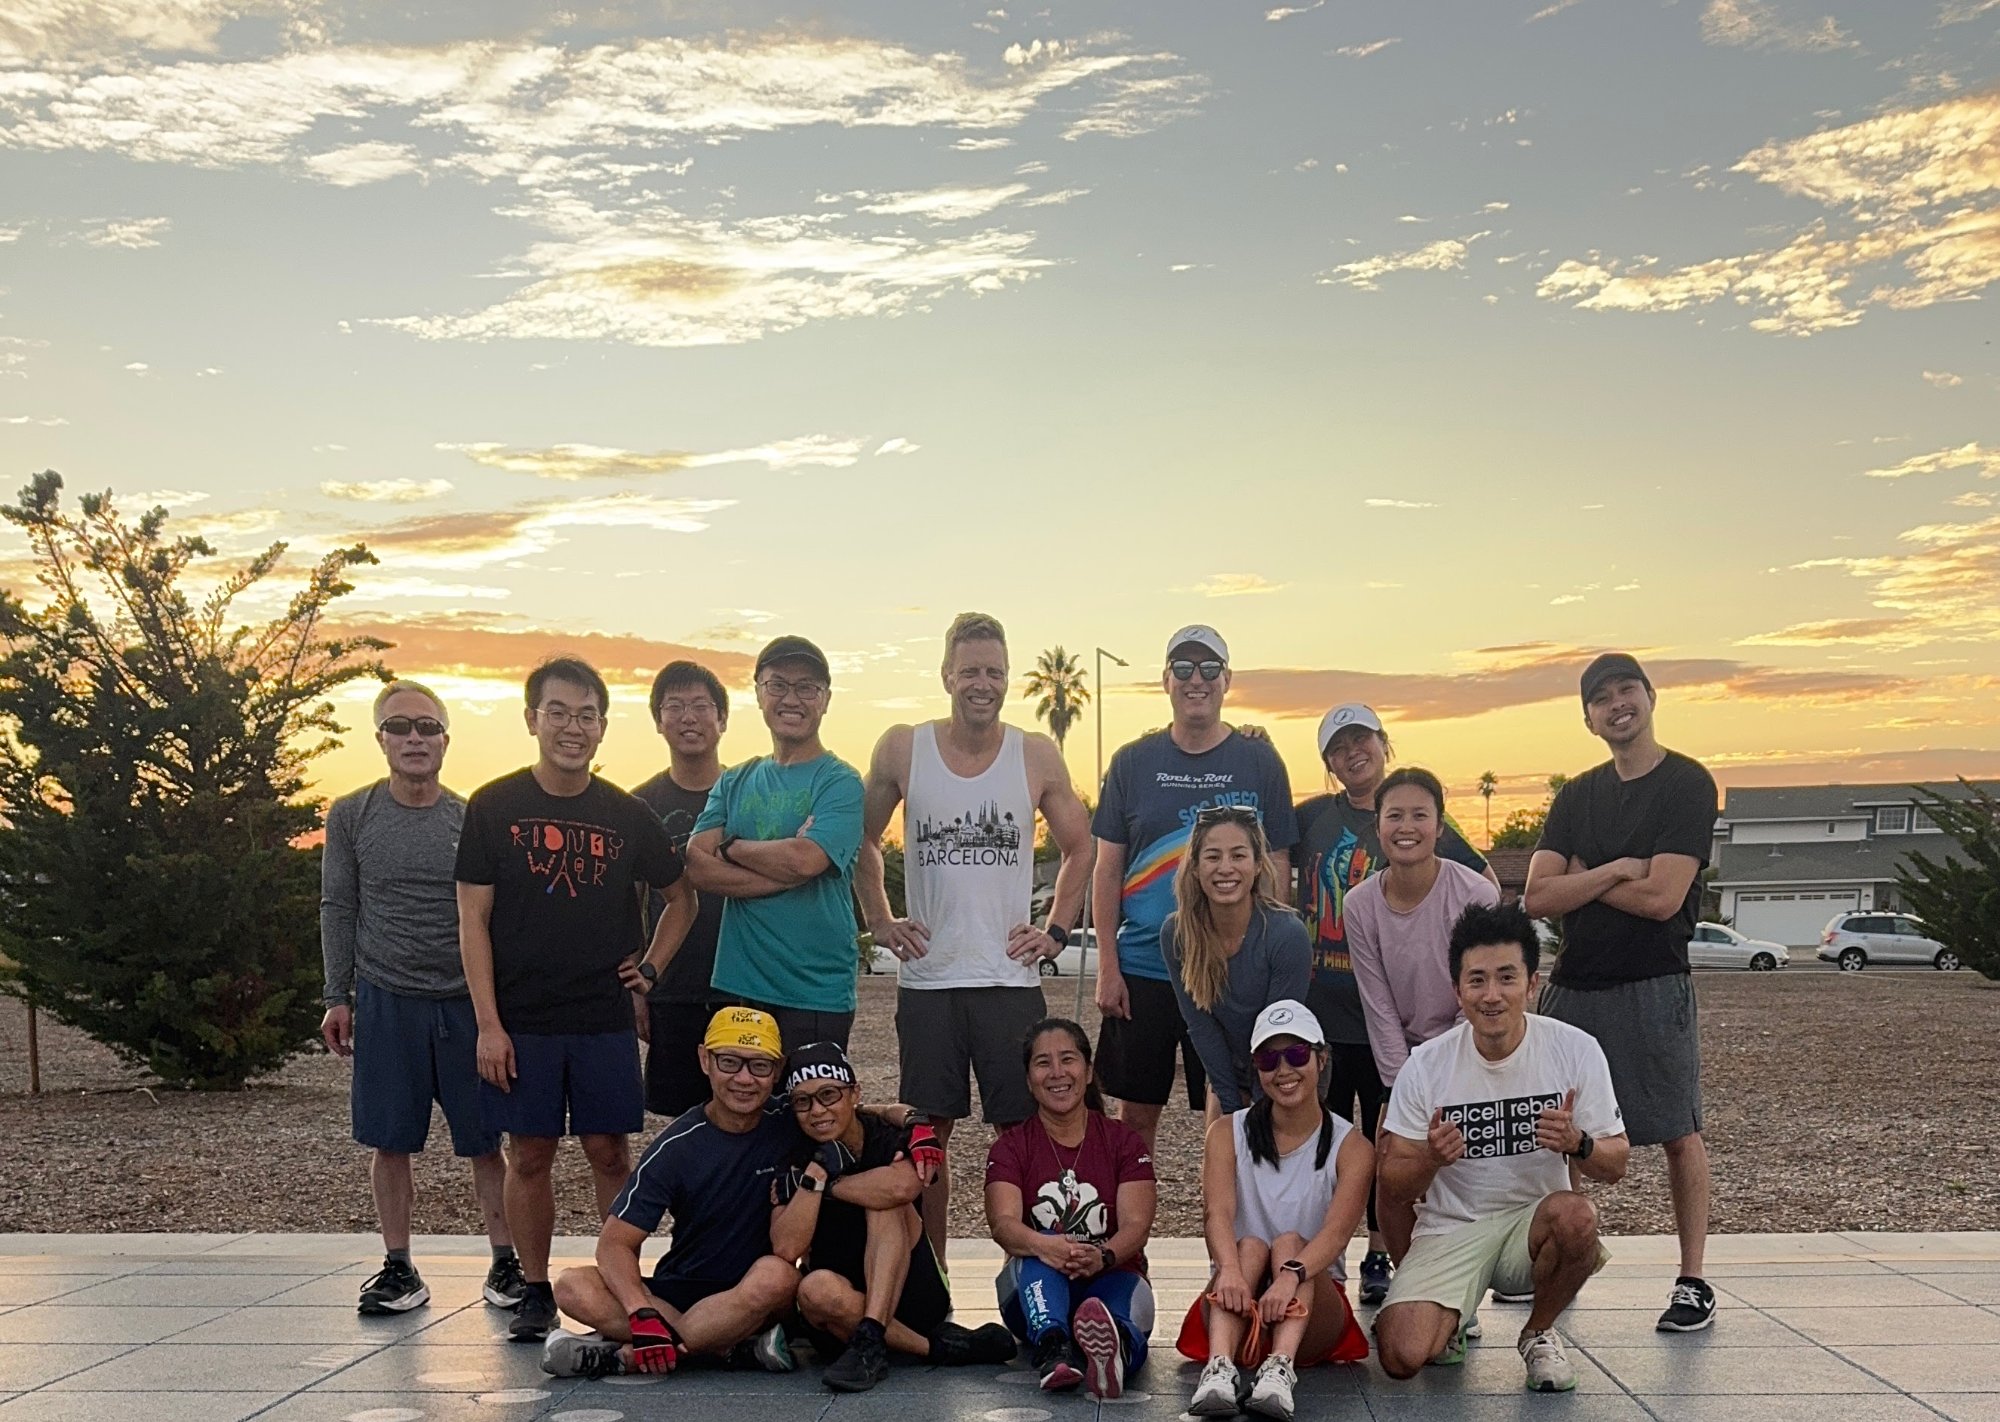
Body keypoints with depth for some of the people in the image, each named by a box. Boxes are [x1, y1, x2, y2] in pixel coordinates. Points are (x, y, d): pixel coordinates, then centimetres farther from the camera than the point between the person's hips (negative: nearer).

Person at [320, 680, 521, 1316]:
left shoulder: (471, 819, 3)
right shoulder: (351, 816, 3)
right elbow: (338, 910, 6)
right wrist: (337, 997, 1)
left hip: (467, 1001, 0)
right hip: (385, 1001, 0)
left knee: (485, 1142, 4)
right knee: (389, 1141, 6)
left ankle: (505, 1263, 16)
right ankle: (399, 1269, 18)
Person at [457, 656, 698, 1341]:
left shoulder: (626, 816, 4)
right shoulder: (494, 807, -1)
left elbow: (681, 899, 18)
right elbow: (473, 920, -2)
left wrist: (650, 967, 4)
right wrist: (488, 1023, -8)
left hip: (606, 1019, 1)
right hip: (521, 1021, -1)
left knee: (610, 1153, 4)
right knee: (529, 1155, 5)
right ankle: (535, 1292, 18)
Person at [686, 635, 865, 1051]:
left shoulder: (839, 782, -3)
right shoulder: (734, 782, 13)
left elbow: (805, 860, -19)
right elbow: (698, 868, -1)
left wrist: (730, 847, -3)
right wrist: (781, 870, -13)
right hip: (735, 985, 5)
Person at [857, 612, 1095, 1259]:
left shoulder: (1037, 756, 2)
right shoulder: (902, 749, 1)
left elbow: (1079, 847, 14)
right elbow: (863, 840, 14)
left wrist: (1057, 929, 5)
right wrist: (880, 922, 6)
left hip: (1011, 978, 0)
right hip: (926, 978, 0)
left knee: (1023, 1131, 1)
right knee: (929, 1135, 6)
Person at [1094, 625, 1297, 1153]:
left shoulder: (1260, 763, 2)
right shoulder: (1133, 762, 5)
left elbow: (1278, 869, 4)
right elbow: (1108, 869, 6)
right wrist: (1107, 967, -1)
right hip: (1142, 968, 1)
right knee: (1137, 1114, 8)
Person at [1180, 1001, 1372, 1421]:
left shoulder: (1351, 1147, -1)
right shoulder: (1227, 1133, 4)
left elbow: (1338, 1229, -19)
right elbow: (1217, 1212, -15)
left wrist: (1291, 1276, -40)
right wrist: (1229, 1270, -38)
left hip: (1315, 1298, 0)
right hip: (1239, 1304, 1)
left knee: (1289, 1243, -27)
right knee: (1251, 1246, -27)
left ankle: (1280, 1368, -50)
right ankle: (1220, 1366, -49)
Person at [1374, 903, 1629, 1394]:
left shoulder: (1575, 1050, -10)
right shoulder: (1426, 1065, -10)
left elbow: (1614, 1165, -4)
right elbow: (1394, 1185, -5)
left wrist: (1577, 1145, -28)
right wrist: (1430, 1160, -28)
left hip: (1533, 1221, 1)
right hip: (1449, 1229, 0)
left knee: (1576, 1216, -35)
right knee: (1402, 1357, -24)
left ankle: (1539, 1333, -3)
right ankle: (1447, 1319, 15)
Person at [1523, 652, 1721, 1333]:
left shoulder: (1688, 785, -6)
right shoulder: (1577, 797, 12)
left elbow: (1662, 897, -17)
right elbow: (1538, 896, 1)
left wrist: (1580, 880, -3)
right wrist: (1613, 872, -13)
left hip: (1652, 989, -6)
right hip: (1572, 987, 6)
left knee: (1678, 1134, 1)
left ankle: (1692, 1282, 10)